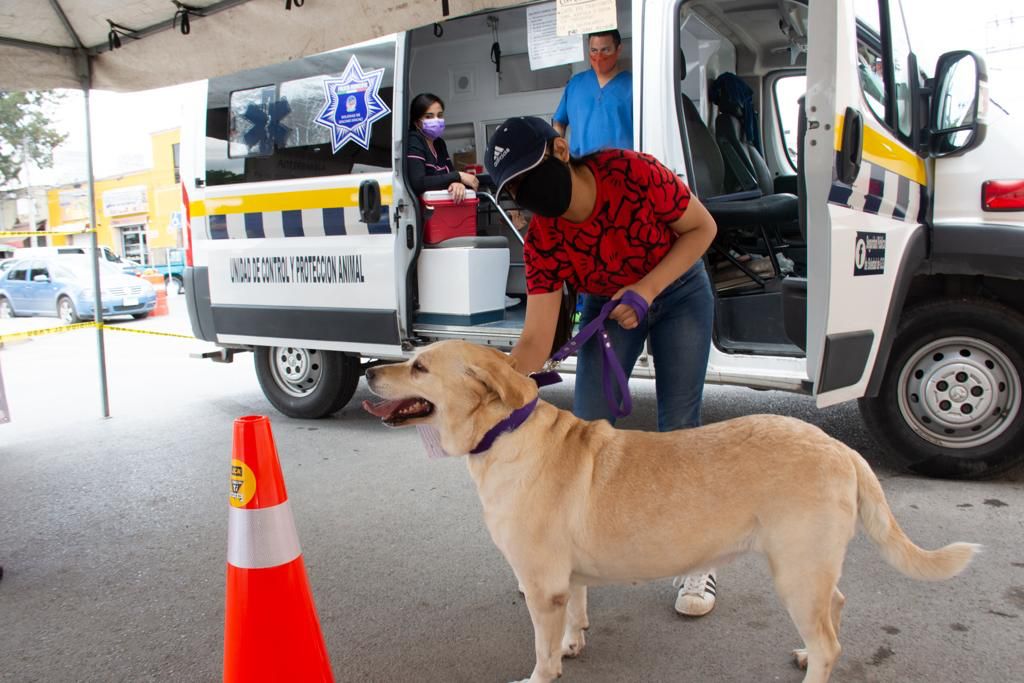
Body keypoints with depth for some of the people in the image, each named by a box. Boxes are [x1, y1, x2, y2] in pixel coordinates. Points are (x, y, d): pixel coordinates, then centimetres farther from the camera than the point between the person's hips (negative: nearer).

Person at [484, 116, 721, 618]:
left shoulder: (633, 172, -31)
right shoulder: (542, 243, -25)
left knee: (679, 430, -5)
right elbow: (536, 340, -28)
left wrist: (648, 287, -30)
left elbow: (702, 228, -18)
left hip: (679, 294, -2)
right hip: (607, 306, 2)